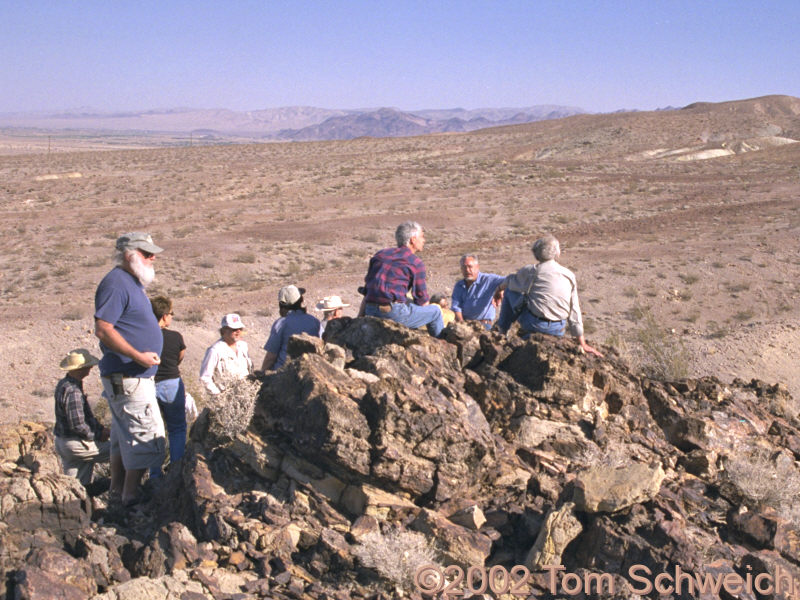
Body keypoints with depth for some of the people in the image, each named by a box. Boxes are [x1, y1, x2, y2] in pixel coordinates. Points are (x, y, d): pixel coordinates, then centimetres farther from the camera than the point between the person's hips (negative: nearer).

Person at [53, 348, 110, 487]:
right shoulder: (73, 392, -25)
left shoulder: (64, 384, 9)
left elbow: (85, 414, 16)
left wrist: (100, 428, 9)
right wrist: (98, 435, -11)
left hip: (62, 443, 10)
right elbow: (77, 425, -26)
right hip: (74, 444, -10)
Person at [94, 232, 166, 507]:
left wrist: (145, 357, 16)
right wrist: (138, 356, -23)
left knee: (123, 435, 17)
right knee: (145, 434, -7)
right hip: (127, 377, -11)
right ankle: (131, 495, 2)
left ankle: (118, 490, 28)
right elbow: (103, 329, -23)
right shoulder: (116, 283, -16)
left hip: (135, 374, 11)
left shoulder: (132, 282, 16)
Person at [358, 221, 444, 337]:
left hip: (371, 314, 7)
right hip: (395, 313, -7)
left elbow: (366, 292, 16)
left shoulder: (380, 255, 18)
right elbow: (422, 300, 2)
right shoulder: (416, 262, -1)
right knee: (435, 311, 14)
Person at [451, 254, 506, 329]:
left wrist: (499, 289, -26)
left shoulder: (488, 280, 0)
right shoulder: (458, 286, 14)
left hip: (483, 324, -4)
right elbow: (456, 307, 4)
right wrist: (461, 324, -13)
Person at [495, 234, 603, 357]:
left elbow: (509, 281, 10)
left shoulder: (531, 271, -8)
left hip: (534, 324, -4)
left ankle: (501, 329, 23)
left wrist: (500, 288, 36)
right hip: (557, 330, 4)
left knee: (510, 290, 15)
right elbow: (574, 310, 6)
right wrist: (582, 343, 10)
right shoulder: (569, 275, 5)